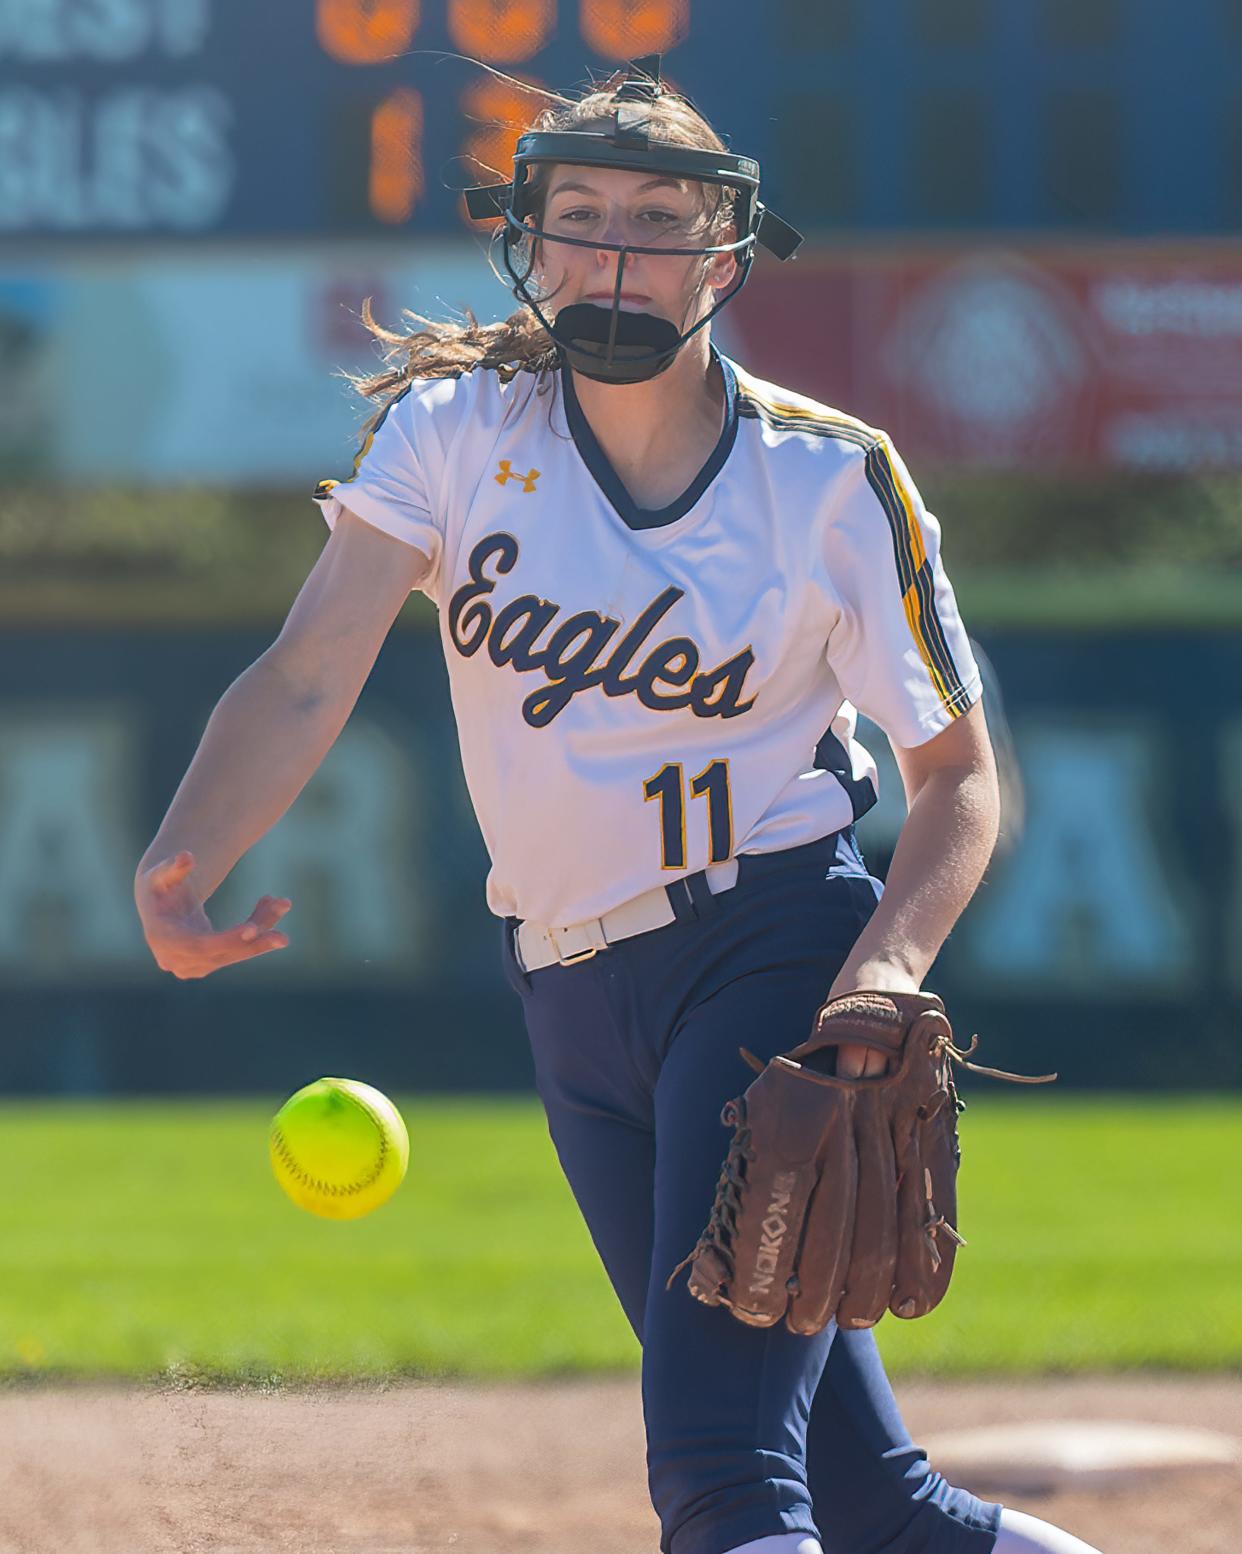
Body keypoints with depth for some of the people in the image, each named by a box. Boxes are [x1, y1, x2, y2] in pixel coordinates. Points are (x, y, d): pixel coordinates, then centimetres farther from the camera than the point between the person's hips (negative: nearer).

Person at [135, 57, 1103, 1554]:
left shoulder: (834, 479, -7)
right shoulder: (456, 429, -2)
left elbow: (957, 774, -1)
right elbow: (306, 677, -14)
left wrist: (889, 966, -21)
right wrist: (183, 858, -33)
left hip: (772, 953, -4)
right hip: (573, 997, 4)